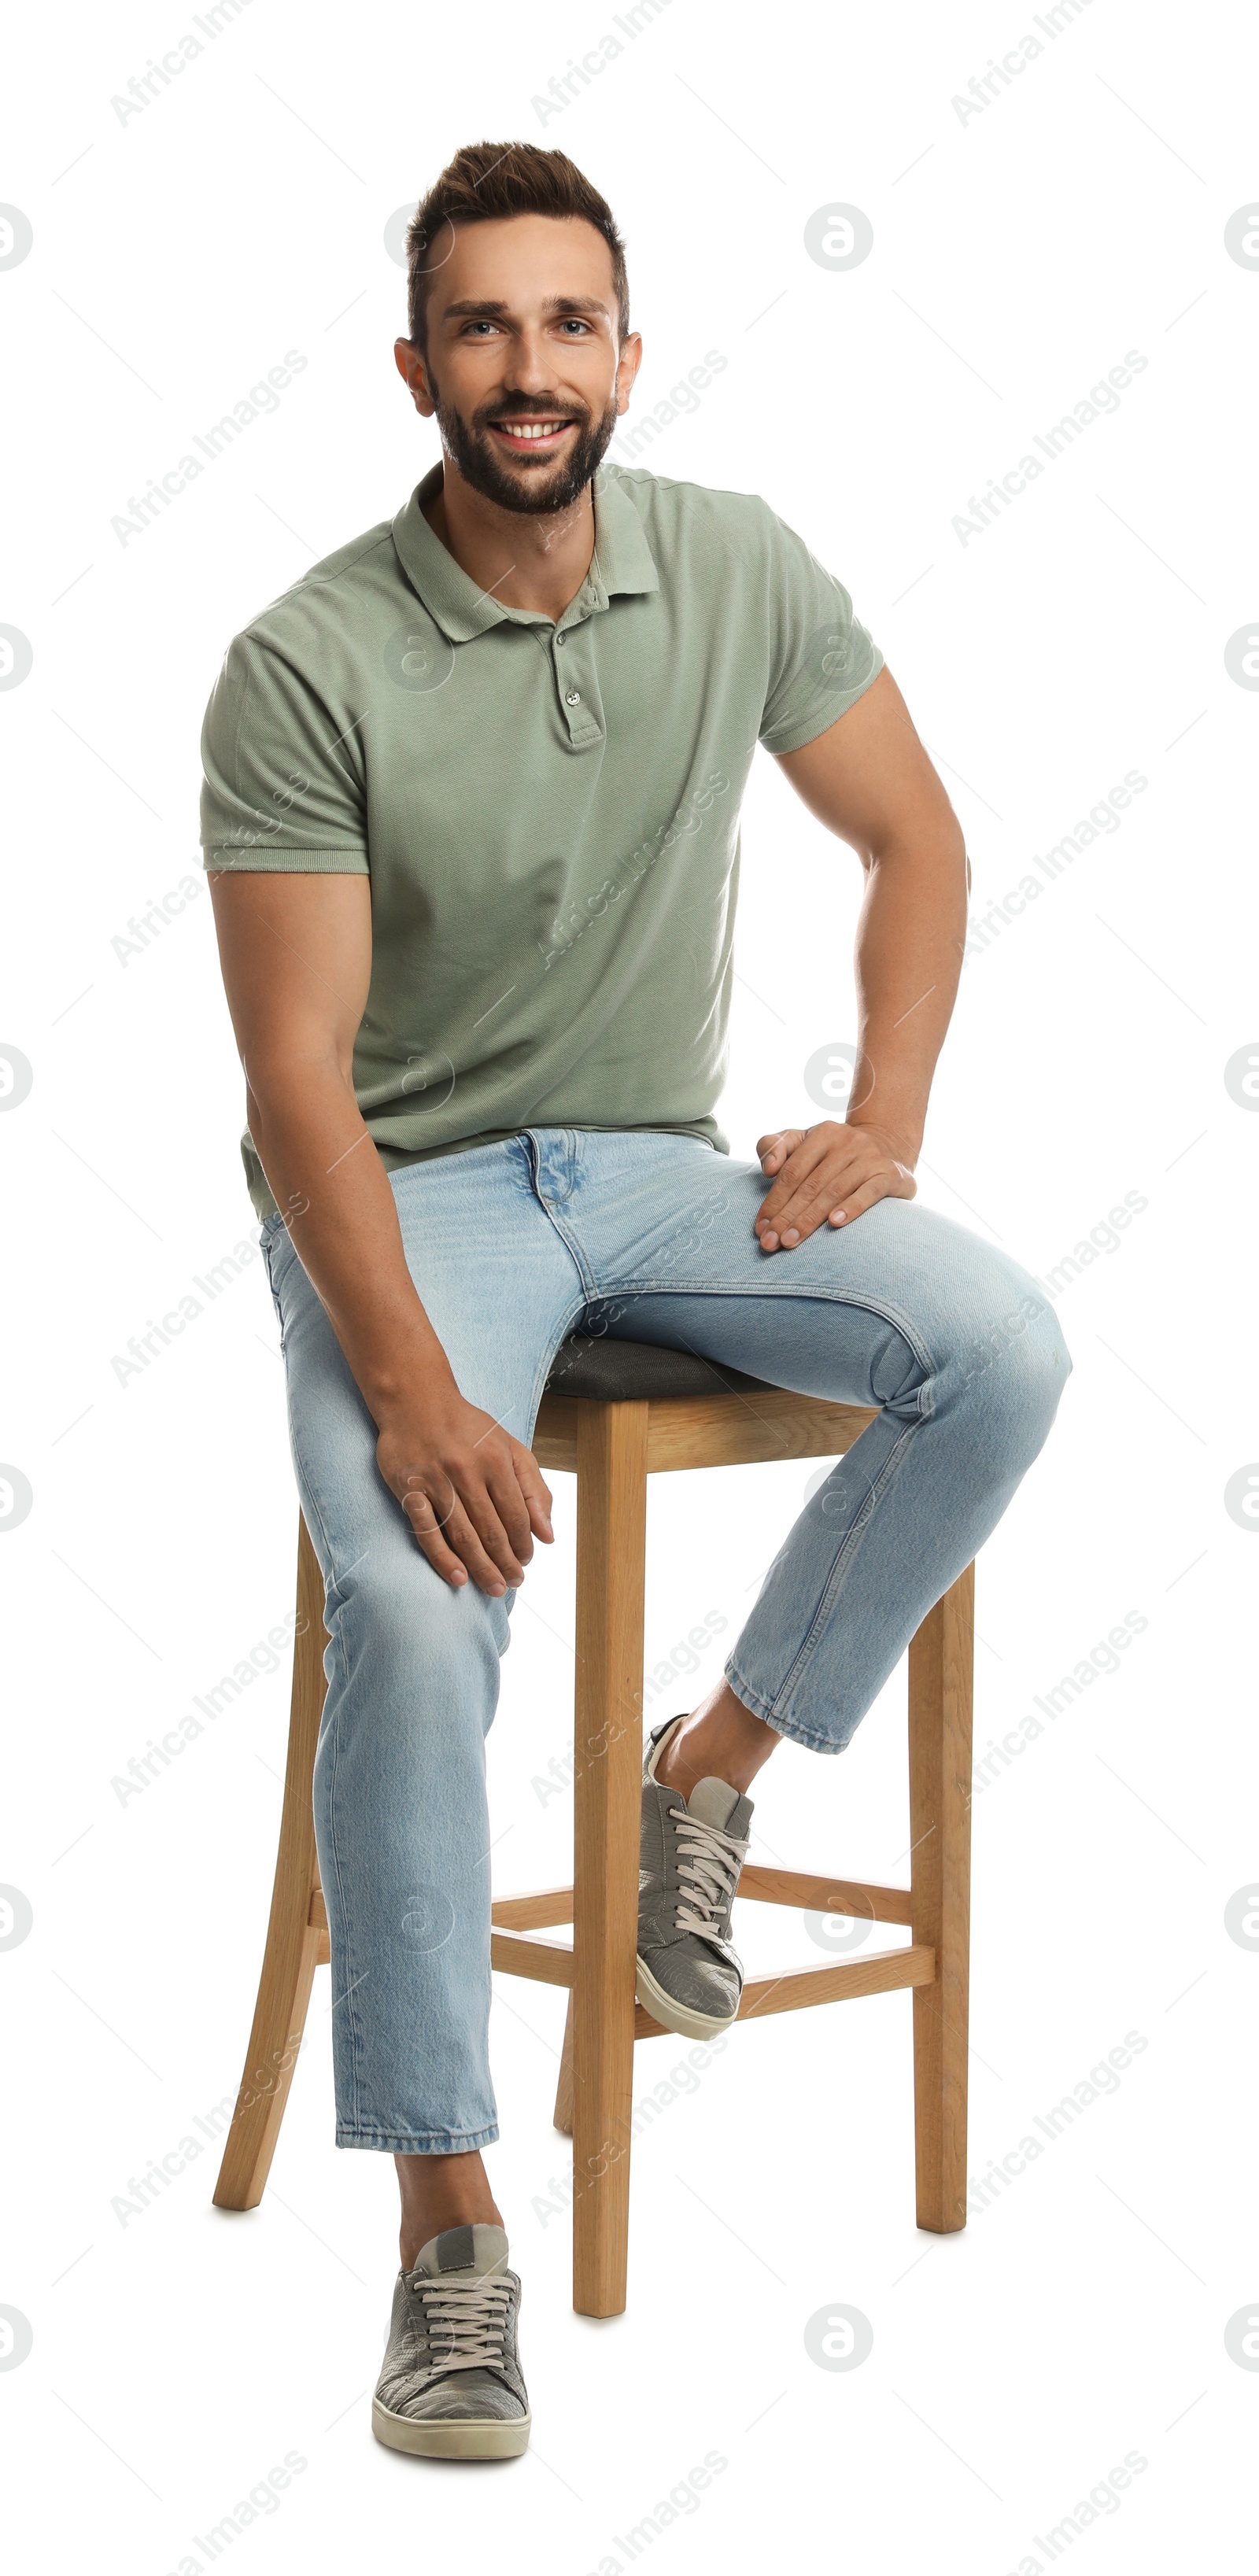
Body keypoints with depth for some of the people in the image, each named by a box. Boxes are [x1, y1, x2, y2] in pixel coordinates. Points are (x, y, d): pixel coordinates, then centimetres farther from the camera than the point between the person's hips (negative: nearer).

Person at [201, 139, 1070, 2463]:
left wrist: (883, 1123, -5)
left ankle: (712, 1768, 1)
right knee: (416, 1613, -29)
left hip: (655, 1162, 4)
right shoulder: (309, 667, -16)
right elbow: (297, 1069, -18)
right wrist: (411, 1387, -28)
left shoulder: (740, 572, -3)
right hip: (402, 1190, -4)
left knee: (1003, 1356, -21)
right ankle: (448, 2227, -17)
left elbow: (912, 835, 9)